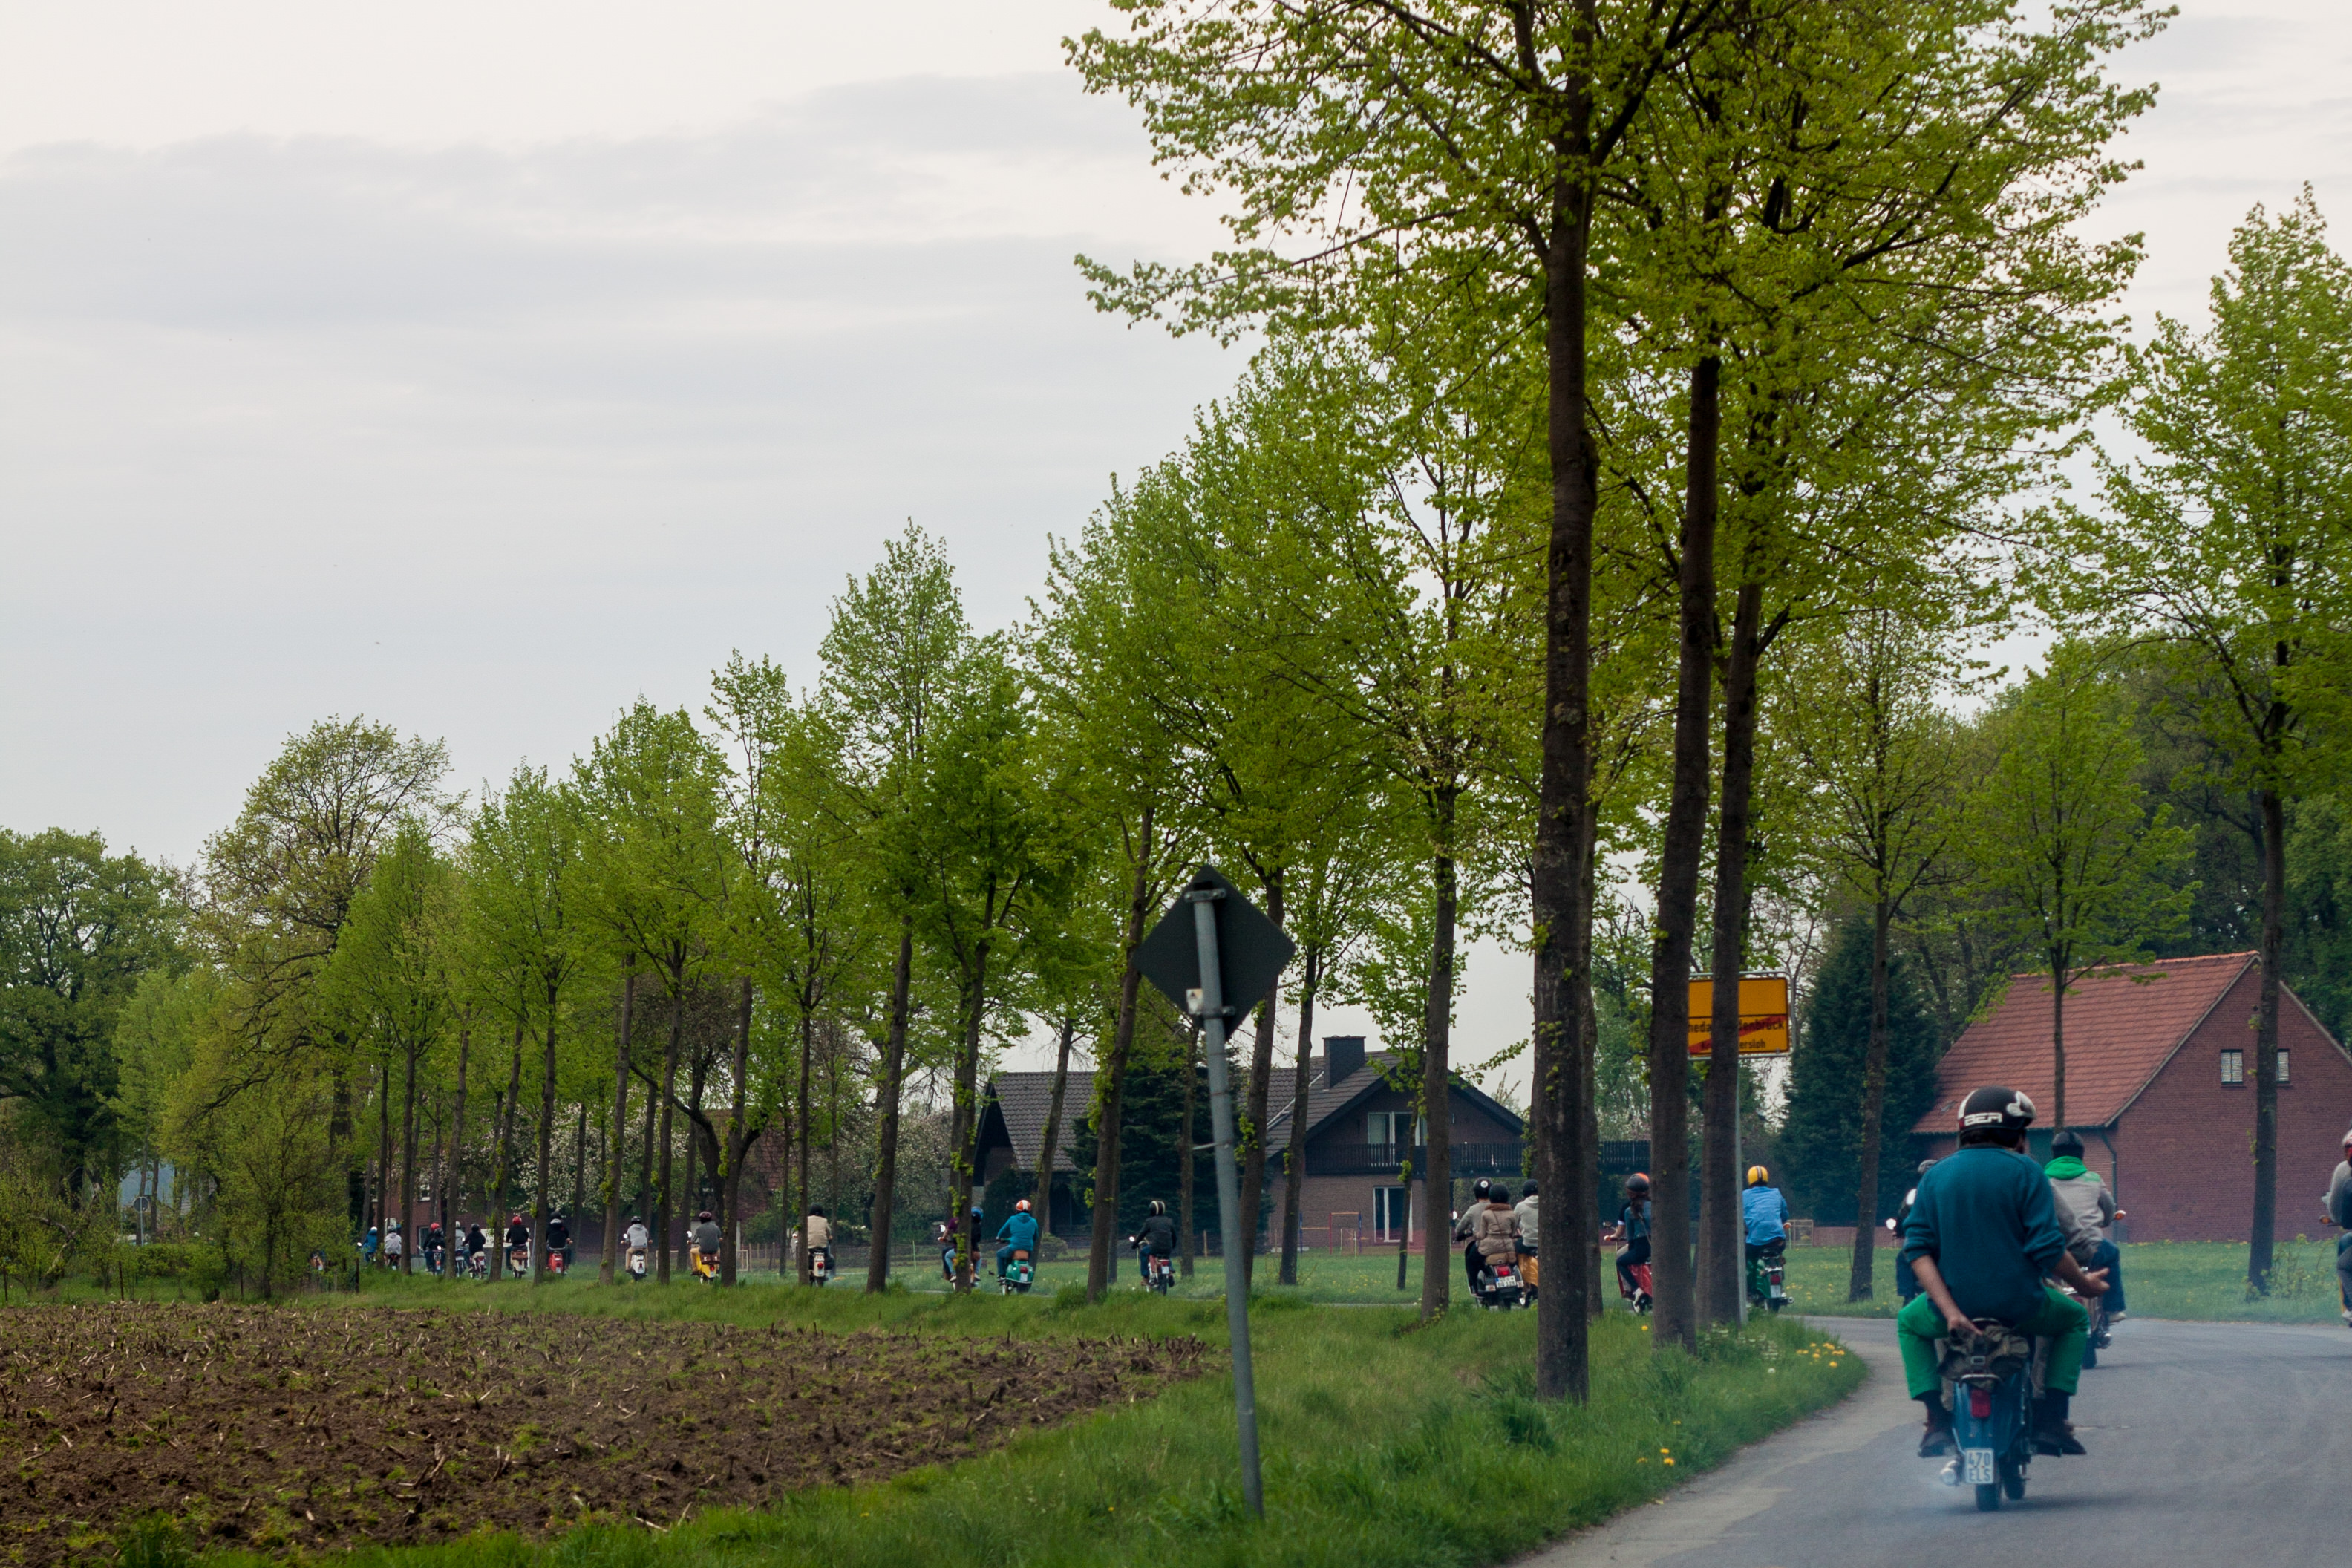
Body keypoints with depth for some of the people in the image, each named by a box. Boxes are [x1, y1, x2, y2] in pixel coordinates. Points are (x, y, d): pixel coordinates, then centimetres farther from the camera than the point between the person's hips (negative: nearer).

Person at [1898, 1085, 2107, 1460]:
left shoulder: (1935, 1175, 5)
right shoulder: (2025, 1172, -5)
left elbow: (1918, 1249, -5)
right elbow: (2047, 1247, -12)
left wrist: (1950, 1311, -12)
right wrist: (2085, 1284, 5)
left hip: (1954, 1302, 2)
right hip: (2019, 1304, -2)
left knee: (1909, 1323, 35)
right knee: (2074, 1320, 30)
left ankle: (1938, 1421, 14)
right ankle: (2050, 1420, 14)